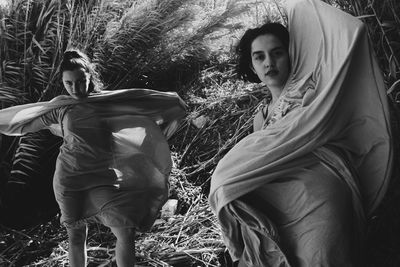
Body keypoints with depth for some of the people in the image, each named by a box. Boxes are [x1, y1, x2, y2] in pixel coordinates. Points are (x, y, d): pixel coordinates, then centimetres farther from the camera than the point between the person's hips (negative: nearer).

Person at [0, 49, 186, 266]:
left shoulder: (110, 101, -1)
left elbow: (150, 102, 5)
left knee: (126, 232, -10)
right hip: (69, 178, 1)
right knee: (76, 234, 12)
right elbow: (23, 120, 16)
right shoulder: (59, 107, 2)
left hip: (102, 178, -1)